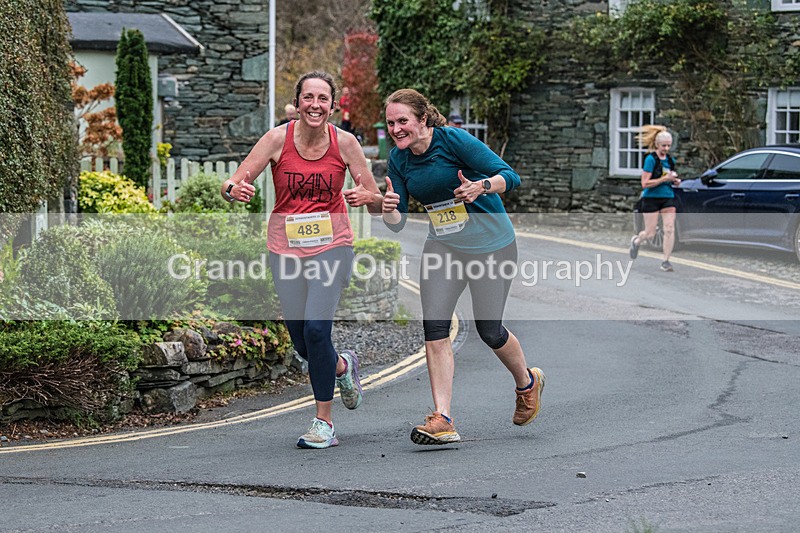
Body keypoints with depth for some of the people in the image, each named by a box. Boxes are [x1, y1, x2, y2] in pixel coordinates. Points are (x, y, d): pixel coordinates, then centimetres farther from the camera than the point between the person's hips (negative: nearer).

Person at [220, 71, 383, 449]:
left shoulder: (344, 142, -6)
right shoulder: (278, 138, -7)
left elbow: (377, 205, -1)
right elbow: (233, 185, -8)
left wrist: (368, 197, -24)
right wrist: (234, 190, -32)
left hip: (331, 247, -2)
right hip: (286, 248, 2)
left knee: (316, 329, -18)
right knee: (302, 343, 5)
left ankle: (324, 422, -3)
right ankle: (343, 366, 41)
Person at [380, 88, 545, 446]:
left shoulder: (453, 140, -18)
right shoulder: (398, 159, -1)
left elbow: (510, 177, -18)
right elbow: (397, 223, 0)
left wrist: (481, 186, -37)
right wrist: (389, 208, -23)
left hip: (491, 244, -5)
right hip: (442, 246, 5)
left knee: (489, 330, 2)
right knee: (434, 326, -12)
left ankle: (528, 383, 33)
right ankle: (442, 420, -12)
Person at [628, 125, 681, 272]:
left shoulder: (670, 160, 9)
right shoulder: (651, 159, -11)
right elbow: (645, 183, -16)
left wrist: (675, 181, 2)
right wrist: (665, 178, -22)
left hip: (668, 198, 5)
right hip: (651, 198, -5)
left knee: (669, 229, -8)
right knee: (650, 234, 0)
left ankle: (666, 261, -1)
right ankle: (636, 240, 34)